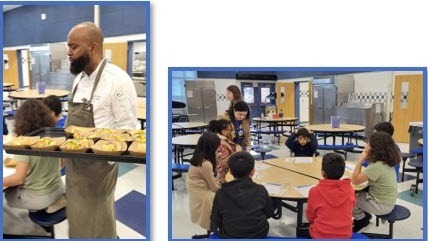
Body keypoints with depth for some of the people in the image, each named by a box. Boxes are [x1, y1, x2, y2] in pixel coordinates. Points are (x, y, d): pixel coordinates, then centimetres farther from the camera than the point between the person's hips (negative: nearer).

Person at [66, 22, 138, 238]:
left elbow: (127, 129, -18)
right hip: (74, 163, 8)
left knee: (96, 226, 6)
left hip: (98, 165, -8)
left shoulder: (118, 80, -18)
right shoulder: (79, 78, 9)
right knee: (77, 221, 21)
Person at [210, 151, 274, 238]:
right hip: (259, 235, 1)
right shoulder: (261, 190, -17)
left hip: (229, 237, 0)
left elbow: (215, 222, -9)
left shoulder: (221, 193, -19)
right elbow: (269, 213, -1)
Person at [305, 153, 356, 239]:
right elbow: (347, 212, 6)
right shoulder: (350, 189, -12)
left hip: (320, 235, -2)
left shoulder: (315, 191, -19)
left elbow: (310, 217, -3)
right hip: (345, 235, 3)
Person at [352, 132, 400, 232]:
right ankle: (364, 215, 26)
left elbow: (355, 180, -25)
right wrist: (366, 158, -6)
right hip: (387, 201, 9)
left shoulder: (377, 166, -32)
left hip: (382, 206, -8)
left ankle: (361, 220, 23)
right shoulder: (387, 161, -3)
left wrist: (361, 159, -22)